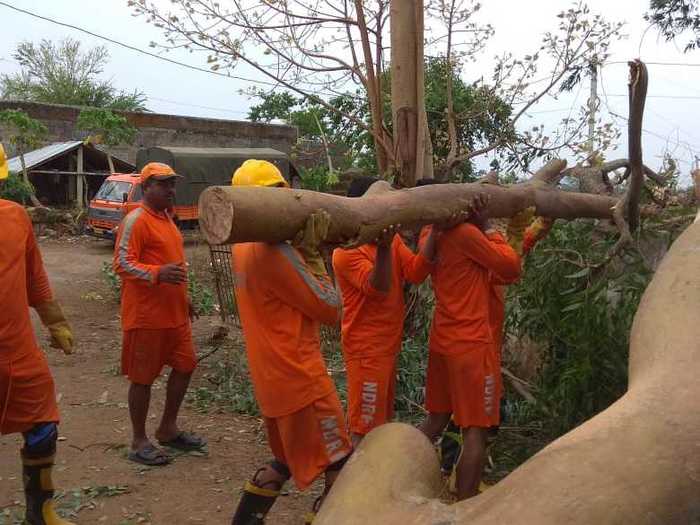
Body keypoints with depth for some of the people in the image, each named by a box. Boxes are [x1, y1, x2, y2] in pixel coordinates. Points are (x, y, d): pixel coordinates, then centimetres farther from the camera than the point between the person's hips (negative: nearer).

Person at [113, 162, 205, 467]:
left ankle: (168, 429, 27)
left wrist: (184, 298, 23)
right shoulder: (136, 220, -13)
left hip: (175, 313, 9)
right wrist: (158, 274, -35)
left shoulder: (166, 218, 15)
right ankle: (139, 441, 15)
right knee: (143, 378, 2)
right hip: (146, 315, -9)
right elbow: (122, 263, -20)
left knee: (185, 366, 13)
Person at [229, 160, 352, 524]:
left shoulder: (244, 247, 7)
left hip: (272, 377, 10)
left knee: (287, 461, 26)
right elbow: (330, 309, -15)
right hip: (299, 378, -9)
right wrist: (313, 252, -10)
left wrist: (304, 247, -4)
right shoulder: (276, 252, -22)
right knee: (340, 467, 4)